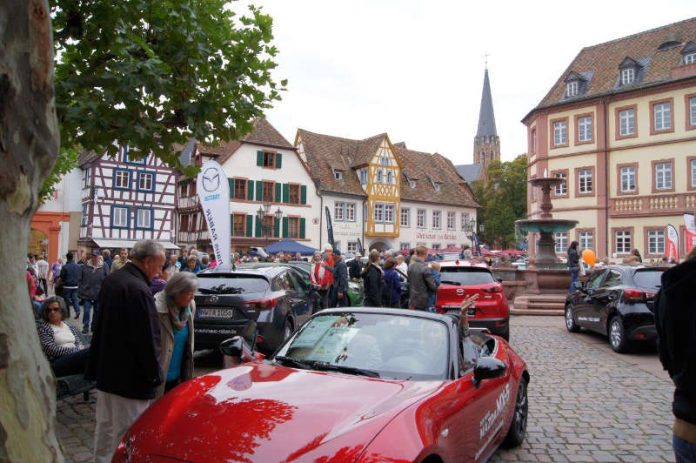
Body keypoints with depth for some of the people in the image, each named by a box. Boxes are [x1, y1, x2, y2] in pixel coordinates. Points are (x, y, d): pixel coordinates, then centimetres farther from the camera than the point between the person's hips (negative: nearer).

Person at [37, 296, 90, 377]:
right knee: (89, 352, -36)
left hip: (76, 358, 6)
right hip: (57, 363, -5)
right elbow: (52, 350, -6)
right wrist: (76, 350, -11)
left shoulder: (70, 327, 24)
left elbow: (80, 344, 15)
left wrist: (82, 349, -10)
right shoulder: (43, 327, 7)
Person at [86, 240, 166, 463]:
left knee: (105, 426, 22)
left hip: (106, 370, 9)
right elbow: (147, 338, -22)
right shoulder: (139, 289, -25)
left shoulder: (111, 280, 4)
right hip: (131, 376, -9)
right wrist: (154, 374, -11)